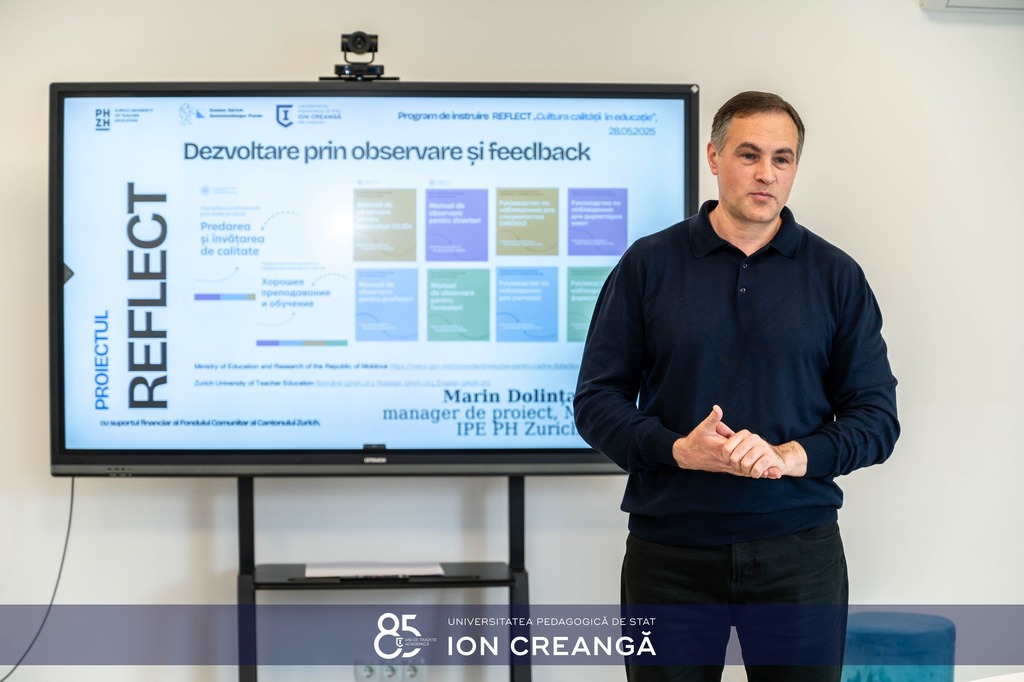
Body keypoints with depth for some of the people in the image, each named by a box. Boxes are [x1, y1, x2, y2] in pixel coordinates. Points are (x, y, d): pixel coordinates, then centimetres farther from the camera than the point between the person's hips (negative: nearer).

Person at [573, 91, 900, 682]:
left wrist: (791, 456, -16)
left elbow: (876, 416, 2)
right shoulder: (648, 265, 3)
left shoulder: (837, 276, 5)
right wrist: (679, 450, -17)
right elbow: (597, 400, 0)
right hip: (670, 549, 0)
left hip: (799, 551, 1)